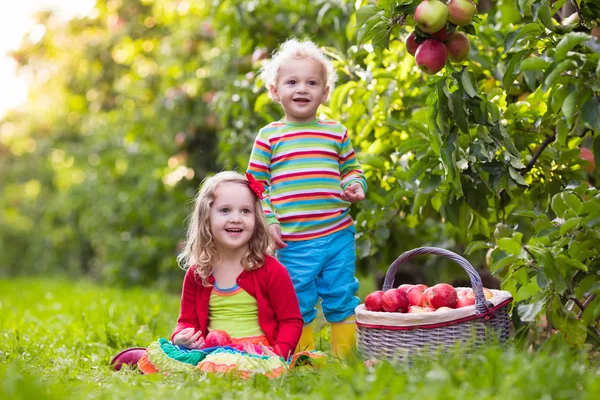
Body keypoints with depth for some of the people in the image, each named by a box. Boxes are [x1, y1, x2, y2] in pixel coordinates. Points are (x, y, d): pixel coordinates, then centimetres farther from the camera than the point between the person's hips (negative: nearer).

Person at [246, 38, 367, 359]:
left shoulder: (336, 133, 7)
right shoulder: (269, 137, 1)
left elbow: (352, 168, 19)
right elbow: (255, 183, 3)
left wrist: (355, 186, -2)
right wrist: (266, 221, -6)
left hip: (338, 235, 2)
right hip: (293, 242, -2)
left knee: (341, 298, 8)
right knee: (298, 304, 6)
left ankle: (344, 356, 22)